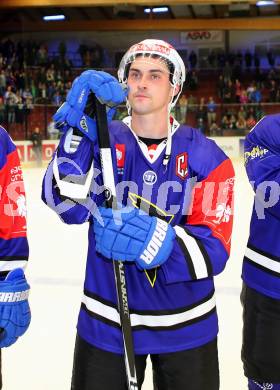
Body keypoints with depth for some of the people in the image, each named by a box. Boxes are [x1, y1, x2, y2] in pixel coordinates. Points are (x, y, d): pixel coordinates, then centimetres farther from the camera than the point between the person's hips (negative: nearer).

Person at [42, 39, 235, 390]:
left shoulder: (206, 156, -8)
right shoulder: (100, 141, -5)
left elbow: (214, 250, -17)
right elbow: (68, 206, -22)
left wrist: (156, 242, -36)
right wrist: (80, 126, -32)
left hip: (186, 328, 0)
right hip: (105, 323, 1)